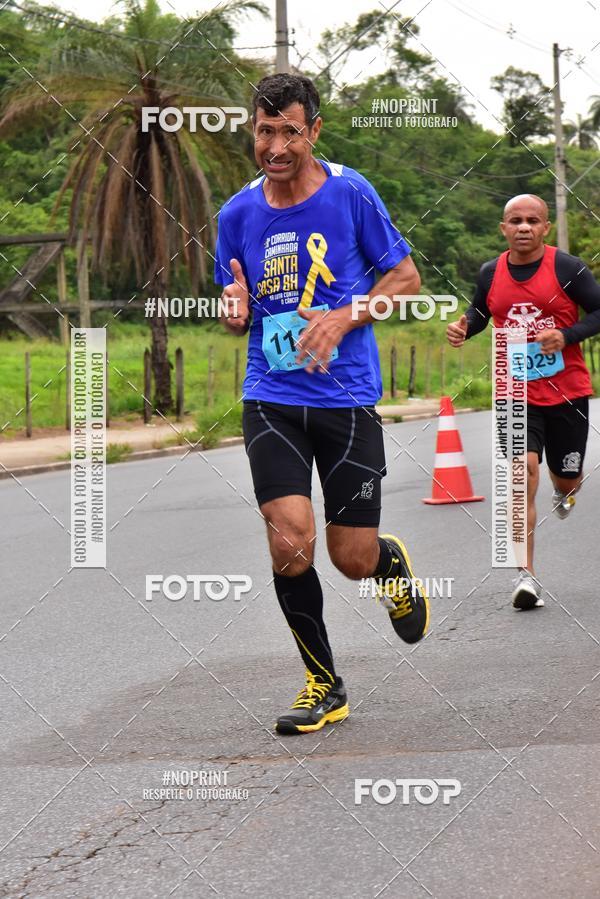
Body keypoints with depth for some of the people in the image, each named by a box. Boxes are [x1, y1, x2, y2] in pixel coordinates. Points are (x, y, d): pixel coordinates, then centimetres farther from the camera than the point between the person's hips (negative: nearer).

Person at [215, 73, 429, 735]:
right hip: (271, 400, 2)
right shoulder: (237, 214, 5)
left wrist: (342, 319, -12)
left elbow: (406, 277, 3)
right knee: (289, 542, -15)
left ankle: (394, 562, 39)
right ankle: (324, 685, 5)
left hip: (347, 399, -2)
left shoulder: (350, 194, -4)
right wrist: (236, 305, -7)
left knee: (353, 560, -1)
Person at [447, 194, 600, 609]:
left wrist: (566, 335, -20)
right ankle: (526, 575, -19)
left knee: (565, 478, 12)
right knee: (524, 469, -19)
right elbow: (479, 312, 19)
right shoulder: (491, 274, 2)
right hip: (516, 392, 1)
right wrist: (463, 329, -2)